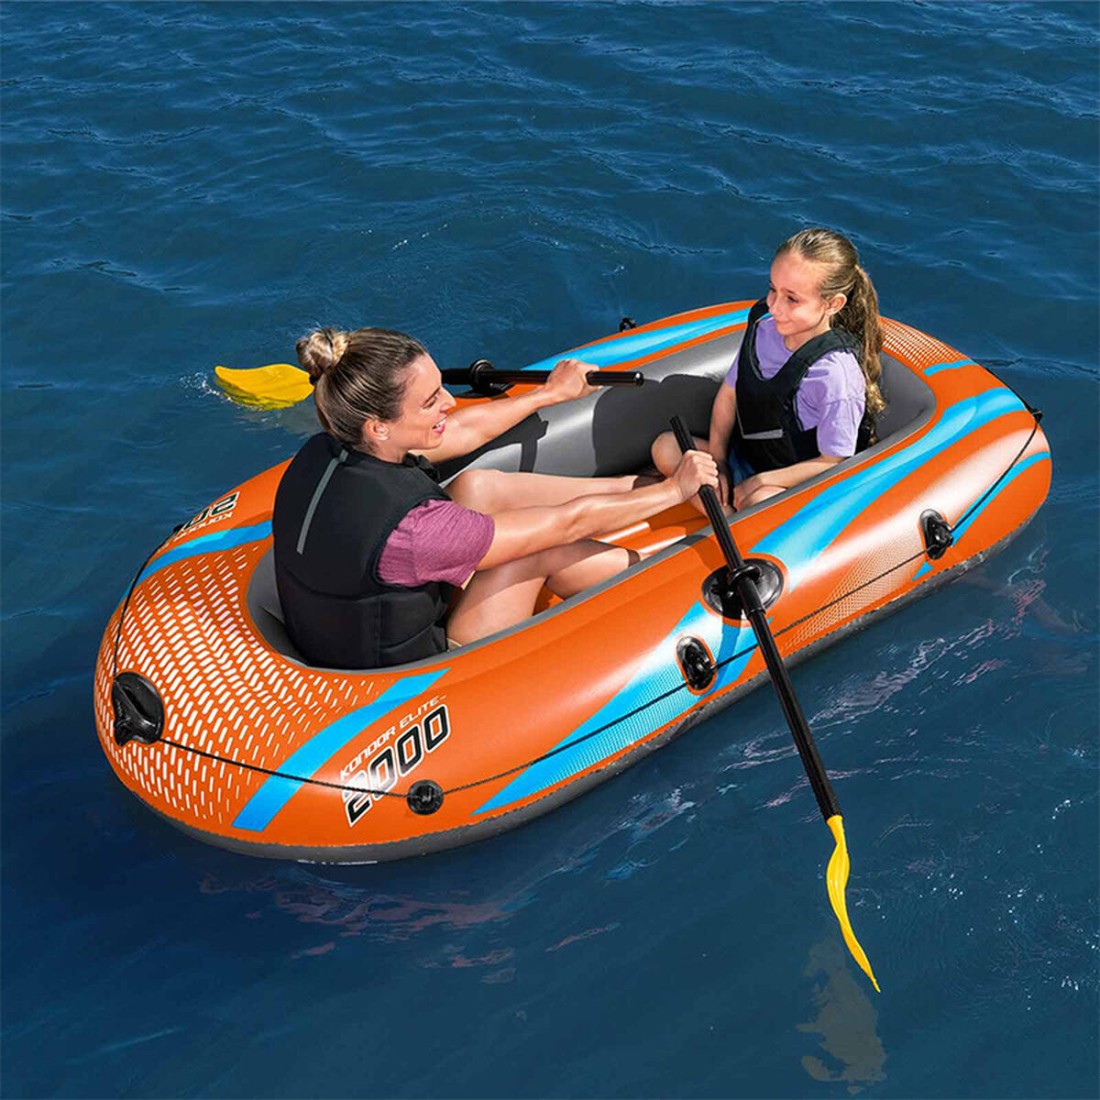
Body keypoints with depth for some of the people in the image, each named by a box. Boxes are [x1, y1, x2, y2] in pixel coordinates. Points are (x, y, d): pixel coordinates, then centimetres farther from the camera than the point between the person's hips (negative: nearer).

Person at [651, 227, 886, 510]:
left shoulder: (836, 373, -26)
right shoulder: (764, 328, -5)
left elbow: (834, 463, -20)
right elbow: (730, 392, 8)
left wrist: (760, 481, -19)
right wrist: (716, 460, -1)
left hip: (799, 488, -8)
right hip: (743, 461, 8)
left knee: (761, 502, -40)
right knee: (666, 446, -7)